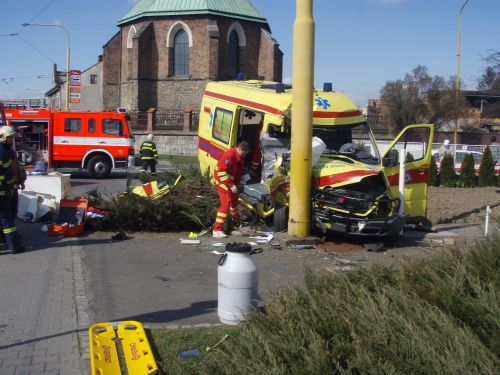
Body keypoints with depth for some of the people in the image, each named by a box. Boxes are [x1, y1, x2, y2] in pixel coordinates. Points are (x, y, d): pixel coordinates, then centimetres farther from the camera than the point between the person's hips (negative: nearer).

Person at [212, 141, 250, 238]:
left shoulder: (240, 157, 1)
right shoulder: (229, 155, -29)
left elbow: (239, 171, 16)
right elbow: (221, 172, -30)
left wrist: (236, 184, 12)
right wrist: (231, 185, -29)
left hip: (231, 181, 9)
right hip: (221, 181, -9)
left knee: (235, 197, 28)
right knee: (226, 203, -18)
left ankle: (236, 217, 58)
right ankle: (217, 230, -20)